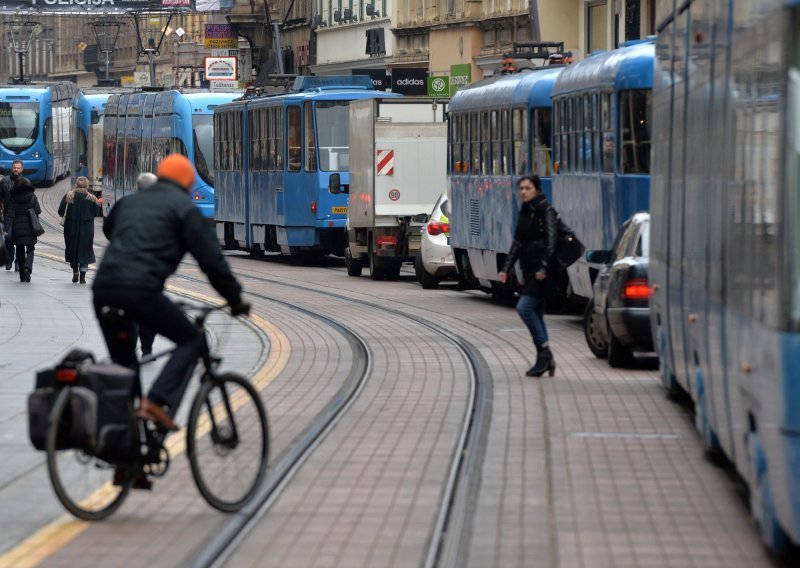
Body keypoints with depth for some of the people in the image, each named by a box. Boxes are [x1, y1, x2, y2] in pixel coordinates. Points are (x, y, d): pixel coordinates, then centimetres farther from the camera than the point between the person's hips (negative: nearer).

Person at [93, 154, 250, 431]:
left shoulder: (130, 201, 25)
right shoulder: (183, 206, 7)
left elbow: (108, 229, 45)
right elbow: (211, 258, 3)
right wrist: (235, 299, 11)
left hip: (103, 288, 6)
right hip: (141, 290, -6)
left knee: (122, 361, 21)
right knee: (190, 340, 9)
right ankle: (156, 401, -9)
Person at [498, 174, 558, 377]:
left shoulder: (546, 211, -8)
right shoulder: (524, 213, 15)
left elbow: (551, 241, -17)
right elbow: (518, 244, 18)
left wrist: (544, 267, -26)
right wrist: (506, 269, 11)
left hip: (544, 271, -8)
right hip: (530, 271, 8)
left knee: (524, 307, -18)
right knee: (535, 313, 7)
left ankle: (544, 351, -10)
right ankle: (544, 360, 10)